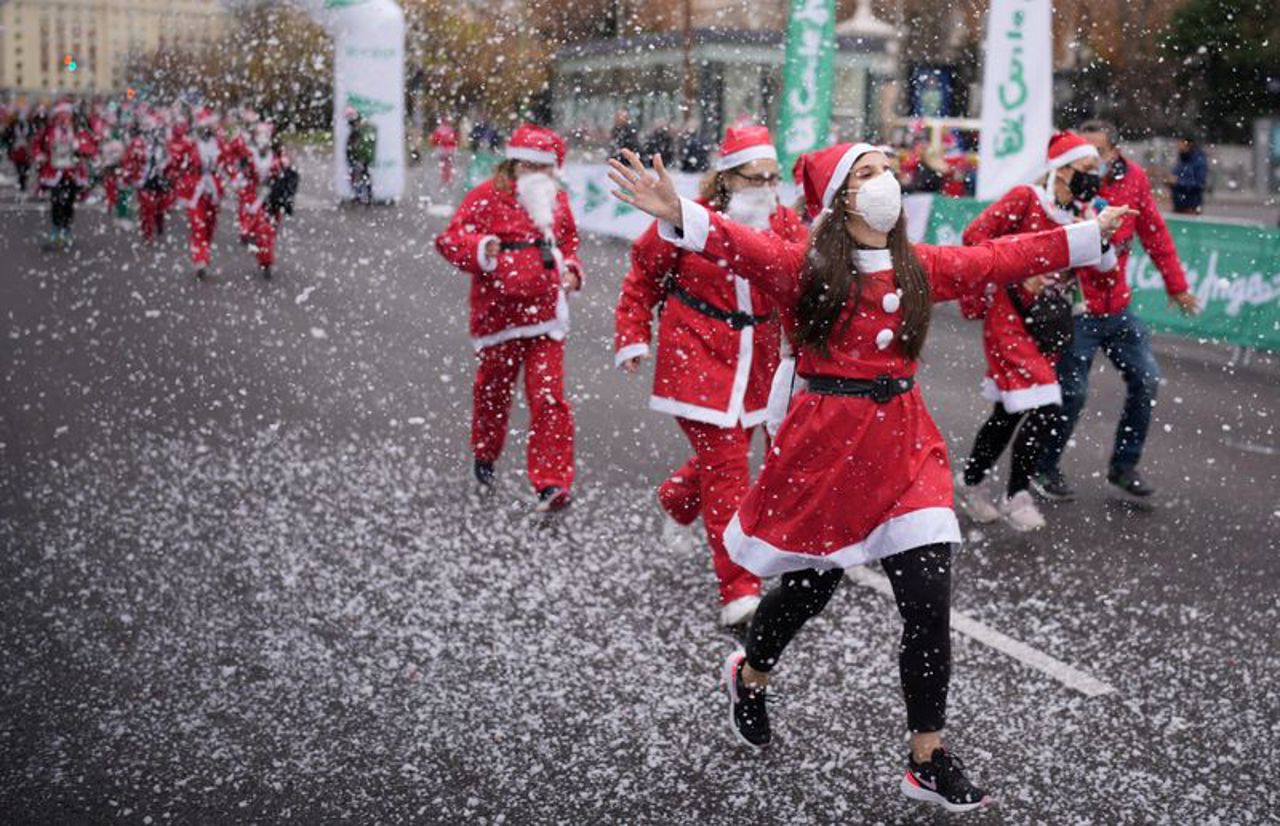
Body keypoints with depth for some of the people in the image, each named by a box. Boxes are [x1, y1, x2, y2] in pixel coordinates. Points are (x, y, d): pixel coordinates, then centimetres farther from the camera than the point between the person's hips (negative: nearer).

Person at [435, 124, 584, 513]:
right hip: (497, 314, -2)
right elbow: (449, 239, -11)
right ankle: (485, 457, 43)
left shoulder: (557, 200, 9)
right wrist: (481, 248, -30)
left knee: (548, 397, -9)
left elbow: (568, 242, 25)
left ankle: (552, 483, -9)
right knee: (493, 389, 16)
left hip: (544, 315, 2)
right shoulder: (487, 196, -6)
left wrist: (571, 269, 5)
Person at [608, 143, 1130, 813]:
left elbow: (1002, 259, 15)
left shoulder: (921, 268, 9)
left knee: (930, 606, -2)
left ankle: (928, 763, 12)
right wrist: (677, 216, -40)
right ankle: (749, 676, 47)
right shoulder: (804, 267, -6)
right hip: (826, 442, -4)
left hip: (904, 444, 4)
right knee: (809, 586, 13)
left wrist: (1090, 235, 15)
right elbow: (743, 248, -22)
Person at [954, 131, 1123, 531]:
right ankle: (1016, 496, 1)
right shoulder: (1025, 199, -11)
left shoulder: (1085, 211, 7)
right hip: (1012, 314, -7)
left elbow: (1105, 265, 4)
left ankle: (970, 481, 32)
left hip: (1050, 319, 7)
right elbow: (975, 235, -13)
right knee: (1045, 408, -15)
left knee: (1011, 410, 15)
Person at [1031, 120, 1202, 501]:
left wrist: (1176, 284, 17)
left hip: (1117, 304, 6)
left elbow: (1154, 232, 11)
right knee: (1072, 391, -4)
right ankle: (1044, 469, 17)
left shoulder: (1134, 177, 0)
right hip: (1075, 307, -6)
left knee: (1146, 380, 10)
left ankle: (1124, 466, 26)